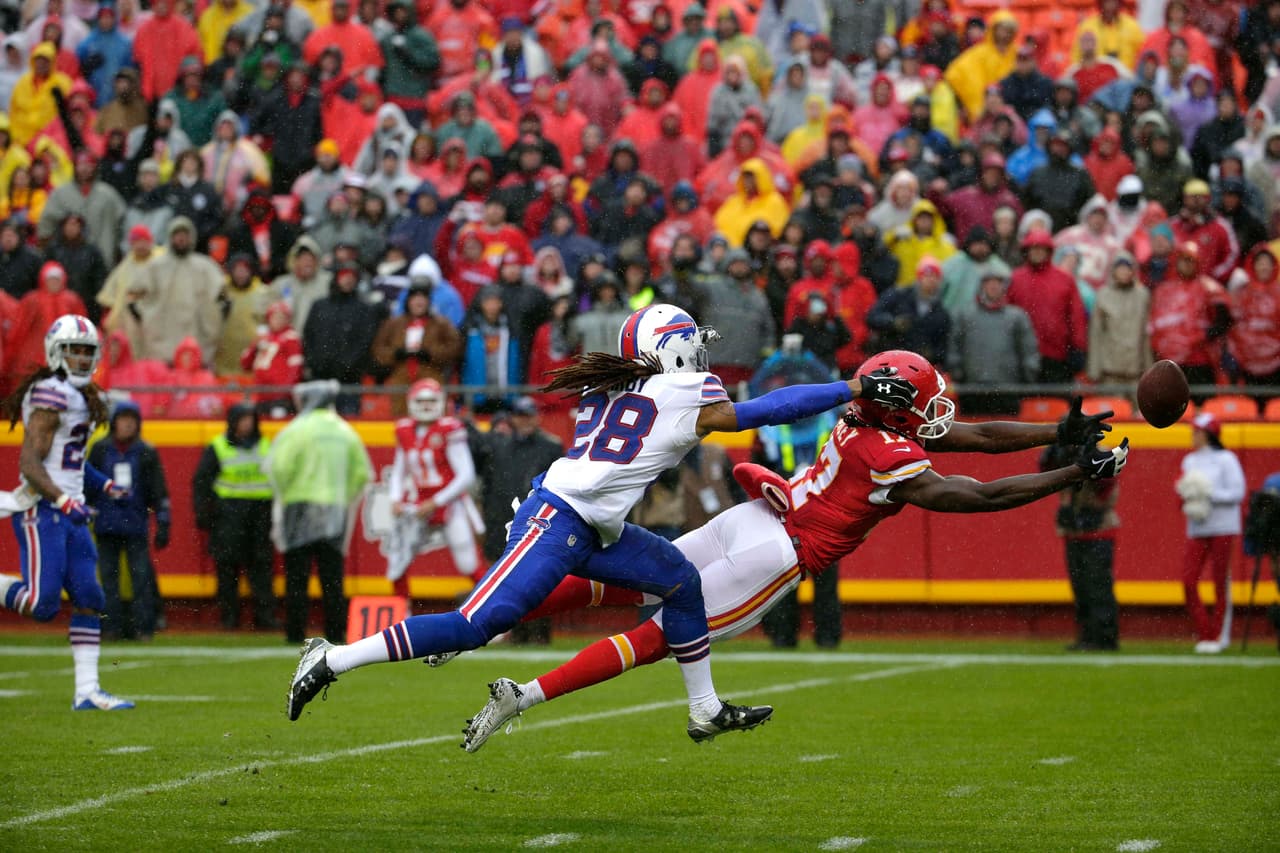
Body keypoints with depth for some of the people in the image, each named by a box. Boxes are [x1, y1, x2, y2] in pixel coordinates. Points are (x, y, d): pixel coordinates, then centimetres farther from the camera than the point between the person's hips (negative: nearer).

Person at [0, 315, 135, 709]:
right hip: (42, 511, -9)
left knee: (89, 600, 4)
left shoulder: (82, 397, 16)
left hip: (68, 511, 9)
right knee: (42, 605, -14)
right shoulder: (51, 396, -14)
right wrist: (63, 500, -26)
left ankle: (86, 690, 6)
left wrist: (103, 484, 17)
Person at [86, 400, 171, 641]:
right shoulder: (100, 450, 7)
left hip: (136, 524, -1)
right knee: (108, 576, 1)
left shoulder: (147, 453, 6)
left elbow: (159, 491, 7)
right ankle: (112, 627, 5)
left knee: (141, 576, -6)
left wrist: (163, 524, 2)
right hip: (106, 524, 1)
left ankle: (143, 626, -2)